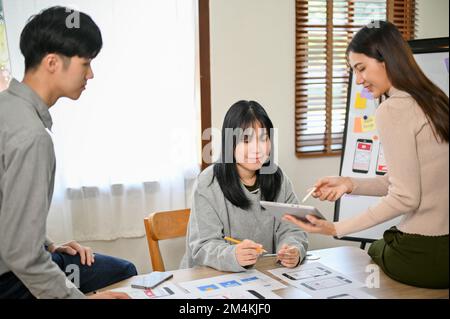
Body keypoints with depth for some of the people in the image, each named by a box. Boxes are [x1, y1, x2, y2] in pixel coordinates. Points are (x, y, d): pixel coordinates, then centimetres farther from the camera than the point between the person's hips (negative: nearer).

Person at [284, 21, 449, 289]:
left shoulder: (393, 110, -17)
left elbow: (404, 198, -19)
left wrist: (337, 229, -16)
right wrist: (350, 184, 7)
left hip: (423, 254, -7)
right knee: (379, 247, 29)